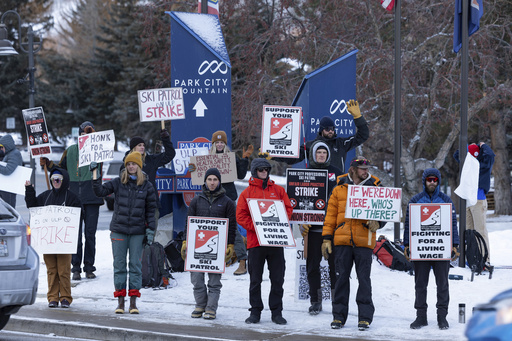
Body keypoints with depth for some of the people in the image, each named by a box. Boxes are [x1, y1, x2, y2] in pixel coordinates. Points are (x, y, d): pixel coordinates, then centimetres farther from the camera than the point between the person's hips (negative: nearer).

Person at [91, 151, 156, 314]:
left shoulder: (147, 186, 4)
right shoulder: (117, 183, 4)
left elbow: (151, 210, 7)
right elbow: (100, 191, -3)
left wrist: (150, 231, 2)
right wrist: (95, 175, -13)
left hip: (137, 232, 0)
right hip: (119, 230, 1)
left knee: (135, 265, 0)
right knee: (119, 265, 2)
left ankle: (133, 301, 4)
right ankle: (120, 300, 6)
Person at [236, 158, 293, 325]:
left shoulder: (278, 190, 11)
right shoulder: (247, 192, 5)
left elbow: (288, 208, 7)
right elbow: (241, 216, -2)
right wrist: (256, 227, -14)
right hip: (255, 241, -1)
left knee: (277, 278, 2)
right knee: (255, 279, 3)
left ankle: (277, 311, 8)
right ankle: (255, 311, 10)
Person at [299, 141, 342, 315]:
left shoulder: (336, 173, 9)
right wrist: (301, 221, -4)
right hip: (313, 227, 0)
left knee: (335, 262, 1)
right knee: (313, 264, 1)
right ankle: (315, 301, 8)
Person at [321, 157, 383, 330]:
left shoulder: (374, 189, 8)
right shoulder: (339, 189, 10)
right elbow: (331, 215, 11)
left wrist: (377, 223, -14)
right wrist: (327, 237, 5)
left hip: (364, 241, -1)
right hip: (342, 240, 1)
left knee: (364, 278, -1)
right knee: (341, 277, 4)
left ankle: (365, 316, 4)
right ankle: (339, 315, 11)